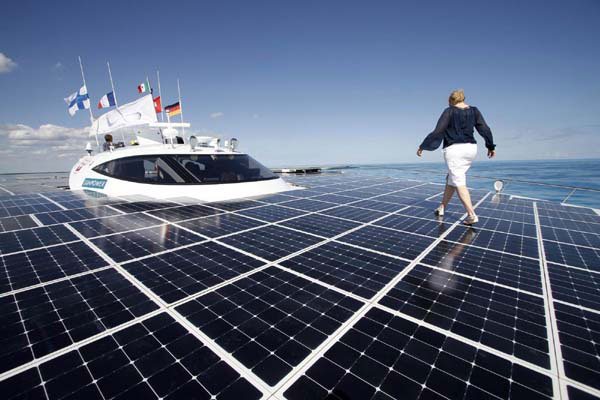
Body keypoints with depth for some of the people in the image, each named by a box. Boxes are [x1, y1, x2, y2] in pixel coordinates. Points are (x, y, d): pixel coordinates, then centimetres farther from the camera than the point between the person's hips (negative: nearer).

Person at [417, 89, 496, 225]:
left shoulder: (449, 111, -4)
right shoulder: (474, 111, 10)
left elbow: (437, 132, -10)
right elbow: (485, 129, 10)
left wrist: (423, 146, -3)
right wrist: (491, 146, 21)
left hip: (454, 150, -6)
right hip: (471, 149, 6)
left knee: (459, 183, -5)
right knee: (451, 179, 17)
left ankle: (472, 215, -11)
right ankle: (442, 207, 25)